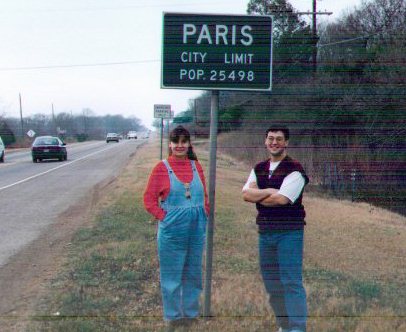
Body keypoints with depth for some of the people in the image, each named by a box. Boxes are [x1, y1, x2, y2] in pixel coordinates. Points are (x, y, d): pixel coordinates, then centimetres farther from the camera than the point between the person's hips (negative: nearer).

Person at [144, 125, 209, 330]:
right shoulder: (162, 168, -6)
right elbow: (149, 199, -4)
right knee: (172, 276, 5)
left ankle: (191, 313, 27)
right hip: (172, 230, -4)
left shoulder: (196, 166, 5)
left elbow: (204, 195, 15)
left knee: (193, 274, 13)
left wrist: (205, 215, 4)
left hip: (196, 229, 4)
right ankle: (173, 316, 18)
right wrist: (164, 217, -12)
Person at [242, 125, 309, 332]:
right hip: (265, 231, 7)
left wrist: (258, 196, -4)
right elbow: (246, 194, -1)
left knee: (291, 282, -9)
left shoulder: (294, 170, -7)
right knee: (271, 283, 12)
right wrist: (270, 192, -13)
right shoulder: (259, 169, 13)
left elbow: (281, 199, -18)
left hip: (289, 232, -7)